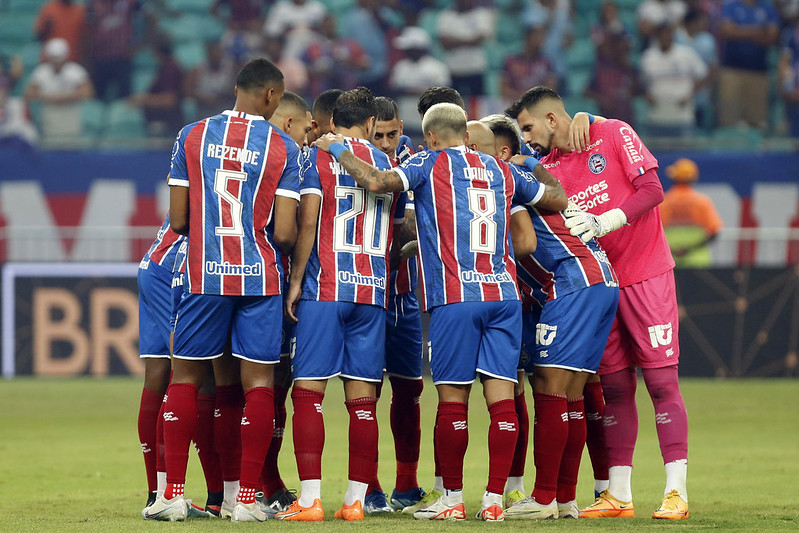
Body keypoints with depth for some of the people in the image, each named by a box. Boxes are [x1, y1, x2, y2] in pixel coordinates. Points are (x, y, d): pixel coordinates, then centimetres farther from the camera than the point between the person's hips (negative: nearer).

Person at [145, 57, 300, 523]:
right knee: (259, 380, 4)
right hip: (260, 275, -1)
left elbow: (178, 220, 1)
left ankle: (173, 493, 7)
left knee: (186, 375, 10)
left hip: (205, 272, 1)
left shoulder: (193, 136, 1)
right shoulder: (284, 148, -4)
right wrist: (295, 239, 13)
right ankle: (248, 498, 2)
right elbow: (284, 233, -10)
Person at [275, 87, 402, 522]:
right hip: (373, 290, 4)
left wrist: (296, 281, -4)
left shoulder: (318, 157, 1)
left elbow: (308, 222, -8)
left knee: (308, 391, -4)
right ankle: (356, 499, 2)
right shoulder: (388, 165, 13)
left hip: (324, 289, -4)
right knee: (362, 398, 4)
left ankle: (309, 498, -11)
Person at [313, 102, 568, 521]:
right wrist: (534, 164, 45)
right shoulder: (503, 171, 17)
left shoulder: (430, 164, 3)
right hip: (504, 294, 4)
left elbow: (376, 182, -11)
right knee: (501, 396, 0)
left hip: (455, 298, -4)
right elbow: (559, 199, 28)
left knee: (453, 399, 2)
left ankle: (453, 498, 9)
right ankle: (494, 499, -1)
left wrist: (337, 150, 4)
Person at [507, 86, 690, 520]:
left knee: (661, 382, -7)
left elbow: (652, 191, -12)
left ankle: (676, 492, -8)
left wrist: (605, 222, -23)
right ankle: (618, 495, 8)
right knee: (615, 387, 5)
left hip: (645, 273, -5)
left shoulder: (613, 135, -5)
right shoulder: (548, 168, 9)